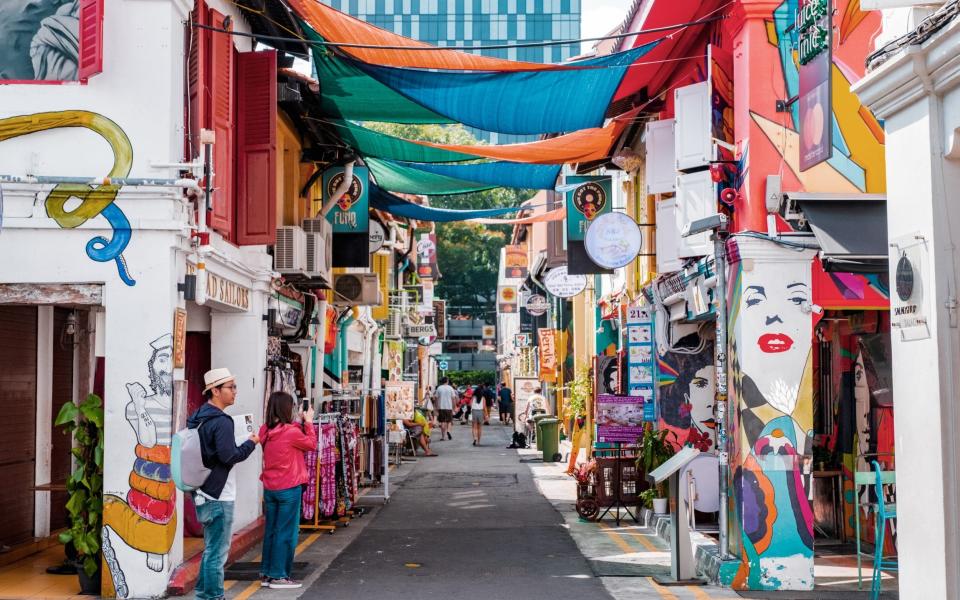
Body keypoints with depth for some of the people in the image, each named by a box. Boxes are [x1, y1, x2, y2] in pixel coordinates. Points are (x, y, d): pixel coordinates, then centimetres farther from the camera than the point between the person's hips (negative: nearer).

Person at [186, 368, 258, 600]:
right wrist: (251, 443, -9)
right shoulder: (221, 421, -17)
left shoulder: (197, 418, 11)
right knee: (217, 551, -2)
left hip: (204, 492, 10)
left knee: (211, 548, 19)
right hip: (219, 496, -9)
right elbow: (229, 456, -23)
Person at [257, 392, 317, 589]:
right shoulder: (291, 432, -17)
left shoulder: (265, 431, 1)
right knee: (286, 533, 3)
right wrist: (308, 422, 7)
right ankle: (279, 576, 6)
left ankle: (266, 574, 20)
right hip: (289, 489, -6)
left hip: (269, 489, 6)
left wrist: (299, 423, 10)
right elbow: (311, 444, -1)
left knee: (270, 531, 14)